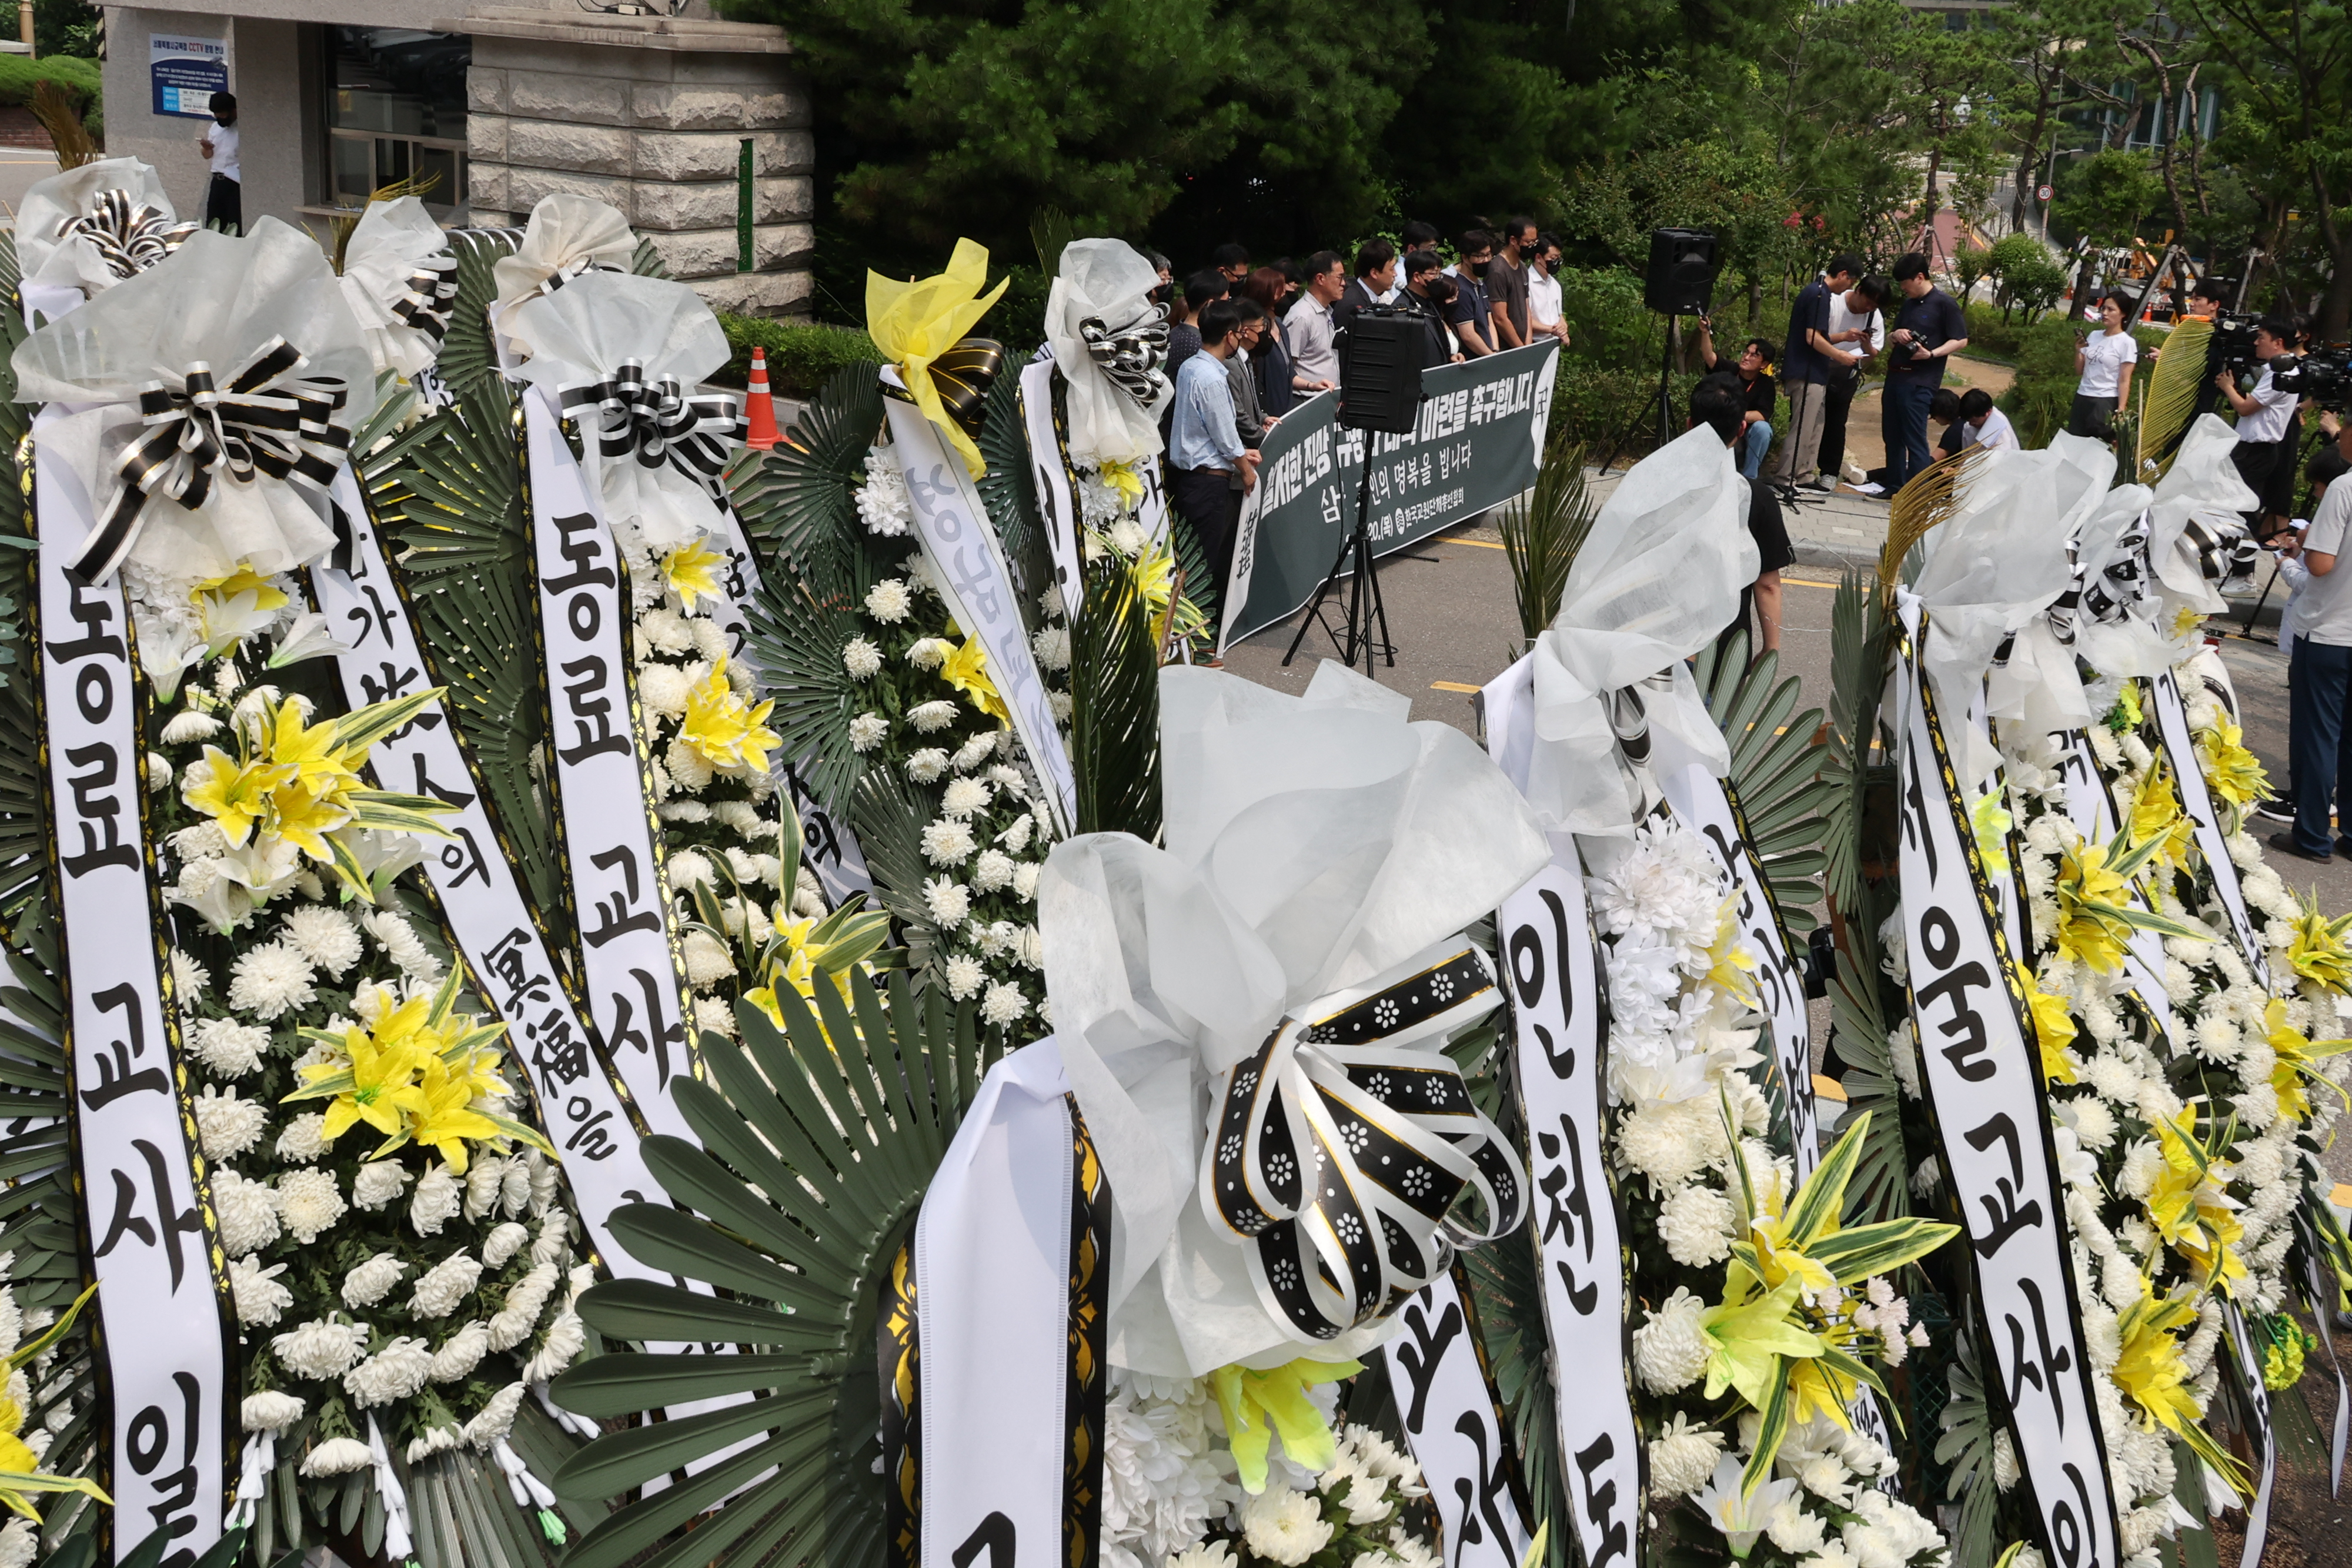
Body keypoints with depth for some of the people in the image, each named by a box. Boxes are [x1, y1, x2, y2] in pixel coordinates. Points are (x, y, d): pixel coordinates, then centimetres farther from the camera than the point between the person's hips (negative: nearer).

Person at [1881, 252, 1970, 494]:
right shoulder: (1907, 305, 18)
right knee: (1893, 436, 12)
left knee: (1915, 438, -9)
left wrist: (1931, 354, -21)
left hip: (1919, 382, -8)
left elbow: (1961, 341, -8)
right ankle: (1895, 487, 20)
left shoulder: (1945, 304, -5)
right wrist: (1895, 336, 2)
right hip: (1895, 375, 8)